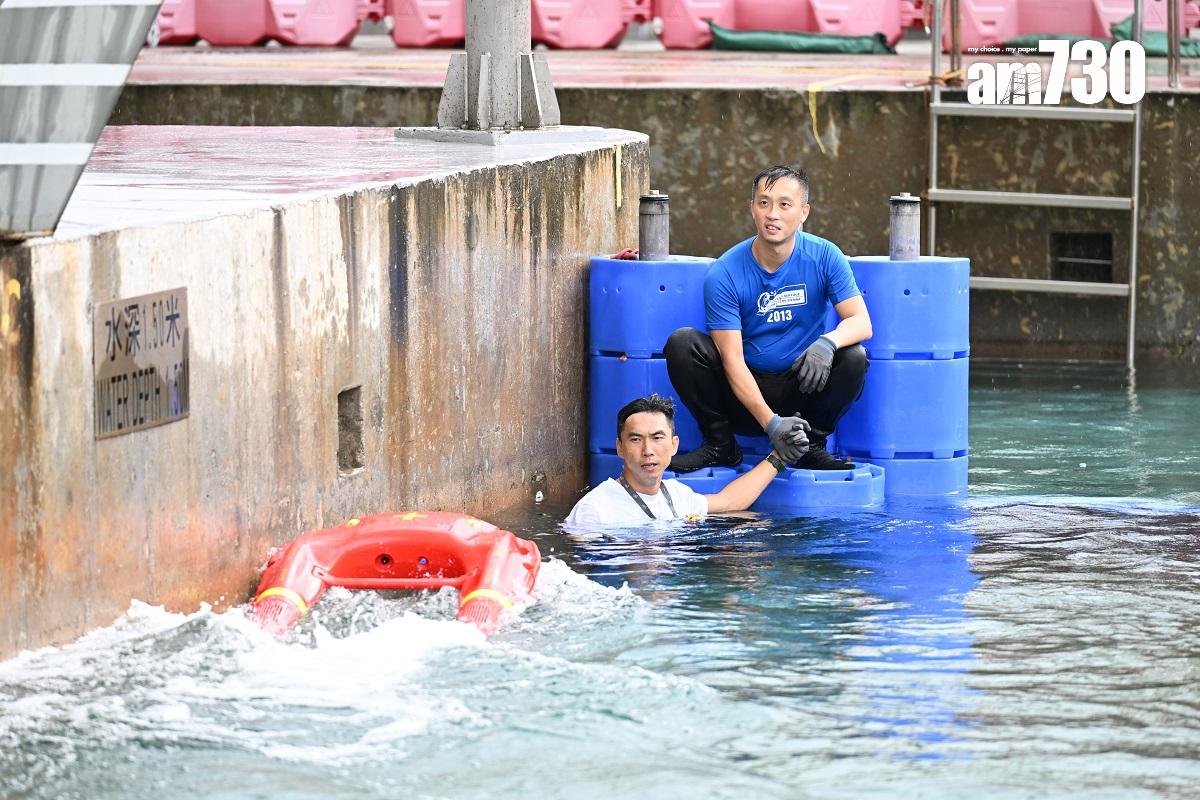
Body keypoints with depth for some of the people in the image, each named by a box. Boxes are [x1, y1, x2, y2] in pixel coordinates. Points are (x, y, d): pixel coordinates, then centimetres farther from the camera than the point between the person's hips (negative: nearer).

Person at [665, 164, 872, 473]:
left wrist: (827, 342, -38)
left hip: (803, 387, 0)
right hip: (746, 391, 0)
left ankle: (812, 446, -5)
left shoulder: (824, 257, -9)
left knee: (853, 357, -28)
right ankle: (720, 445, -6)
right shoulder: (724, 273, -14)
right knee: (681, 344, -23)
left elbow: (861, 322, -13)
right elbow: (732, 360, -17)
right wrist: (770, 422, -30)